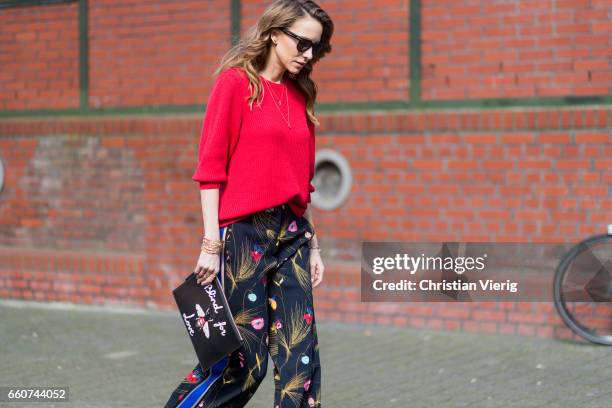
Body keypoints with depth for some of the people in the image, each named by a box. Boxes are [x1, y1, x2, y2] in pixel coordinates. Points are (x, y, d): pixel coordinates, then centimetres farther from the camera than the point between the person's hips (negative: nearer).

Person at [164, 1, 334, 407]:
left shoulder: (300, 95, 14)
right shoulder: (236, 82, -5)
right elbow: (211, 167, -9)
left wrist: (313, 243, 15)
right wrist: (211, 244, -14)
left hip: (292, 234, 6)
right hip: (243, 232, -6)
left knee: (301, 354, 2)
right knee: (244, 359, -4)